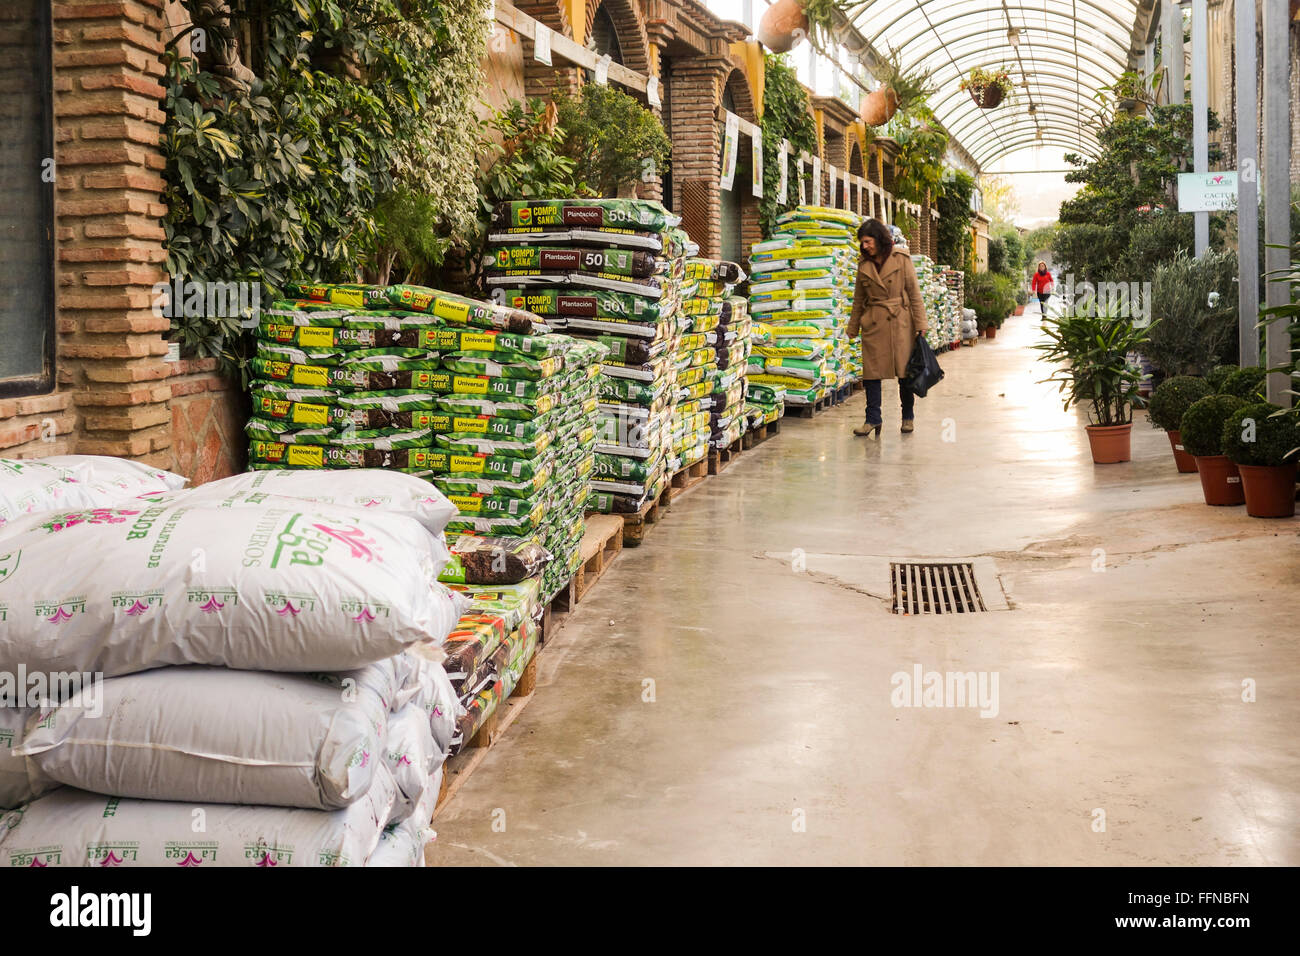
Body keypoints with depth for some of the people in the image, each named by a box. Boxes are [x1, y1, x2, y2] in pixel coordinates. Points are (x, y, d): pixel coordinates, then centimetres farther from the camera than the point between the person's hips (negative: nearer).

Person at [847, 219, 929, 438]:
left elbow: (914, 294, -1)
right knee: (872, 371, -1)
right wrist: (853, 329, 16)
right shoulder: (864, 265, 8)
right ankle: (873, 419, 6)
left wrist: (920, 325, -5)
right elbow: (858, 300, 16)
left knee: (905, 370, 2)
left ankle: (908, 416, 17)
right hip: (873, 324, 3)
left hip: (900, 322, -3)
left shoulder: (901, 259, -2)